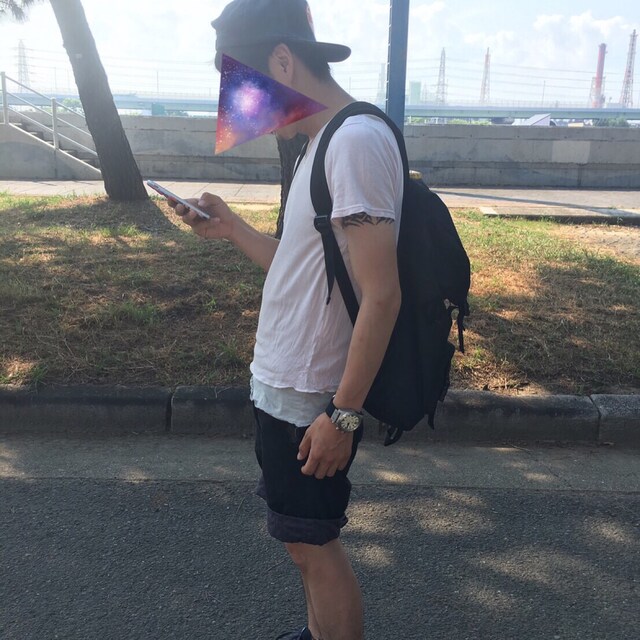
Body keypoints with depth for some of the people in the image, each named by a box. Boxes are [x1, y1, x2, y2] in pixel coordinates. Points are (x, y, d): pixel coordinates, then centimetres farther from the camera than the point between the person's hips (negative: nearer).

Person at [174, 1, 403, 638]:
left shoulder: (358, 140, -20)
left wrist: (343, 415, -22)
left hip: (309, 401, -9)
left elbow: (380, 293, -24)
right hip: (280, 387, 9)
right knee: (307, 537, 22)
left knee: (311, 542, 7)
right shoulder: (318, 143, 11)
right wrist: (232, 229, 6)